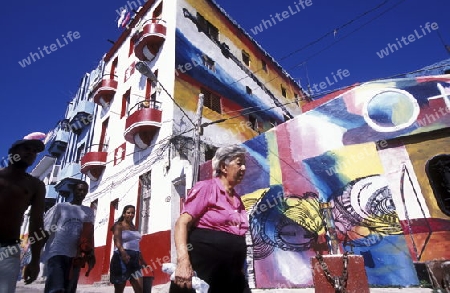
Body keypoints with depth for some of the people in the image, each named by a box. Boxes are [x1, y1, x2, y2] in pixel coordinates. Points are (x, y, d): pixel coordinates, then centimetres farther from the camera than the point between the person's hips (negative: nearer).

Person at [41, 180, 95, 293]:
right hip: (56, 252, -3)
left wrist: (91, 254, 8)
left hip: (75, 256, 3)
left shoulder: (89, 211, 12)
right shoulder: (60, 206, 4)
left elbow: (90, 234, 13)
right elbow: (46, 228, 4)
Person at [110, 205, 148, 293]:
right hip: (122, 258, -6)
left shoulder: (134, 227, 18)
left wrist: (143, 261, 23)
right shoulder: (119, 226, -1)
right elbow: (118, 242, -18)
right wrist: (124, 254, -36)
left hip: (134, 258, 6)